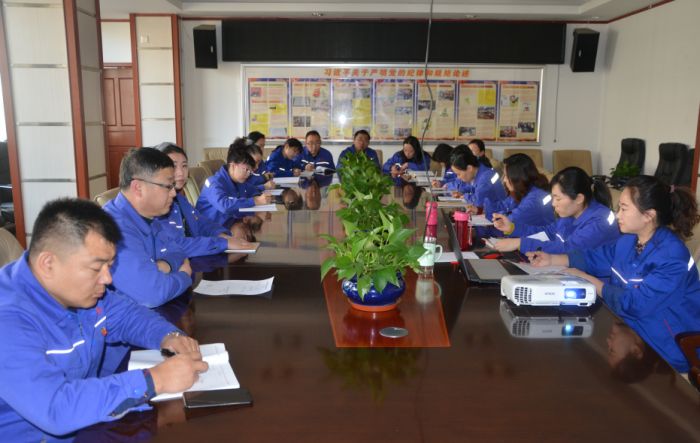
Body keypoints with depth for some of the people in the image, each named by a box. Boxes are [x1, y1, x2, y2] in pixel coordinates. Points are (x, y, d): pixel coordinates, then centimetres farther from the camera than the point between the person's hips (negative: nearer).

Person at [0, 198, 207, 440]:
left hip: (87, 421, 7)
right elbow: (54, 408, -37)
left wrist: (169, 337, -9)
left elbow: (128, 314, 10)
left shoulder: (80, 286, -3)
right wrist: (155, 379, -34)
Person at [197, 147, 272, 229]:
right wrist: (255, 201, -34)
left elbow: (253, 190, 25)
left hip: (229, 224, 8)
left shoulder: (239, 182, 7)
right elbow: (225, 205, -34)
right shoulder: (215, 183, -17)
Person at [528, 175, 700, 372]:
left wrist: (589, 281, -18)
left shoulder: (672, 257, -24)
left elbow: (635, 304, -28)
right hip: (630, 329, 7)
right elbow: (594, 257, 14)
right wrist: (552, 259, 3)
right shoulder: (629, 240, 2)